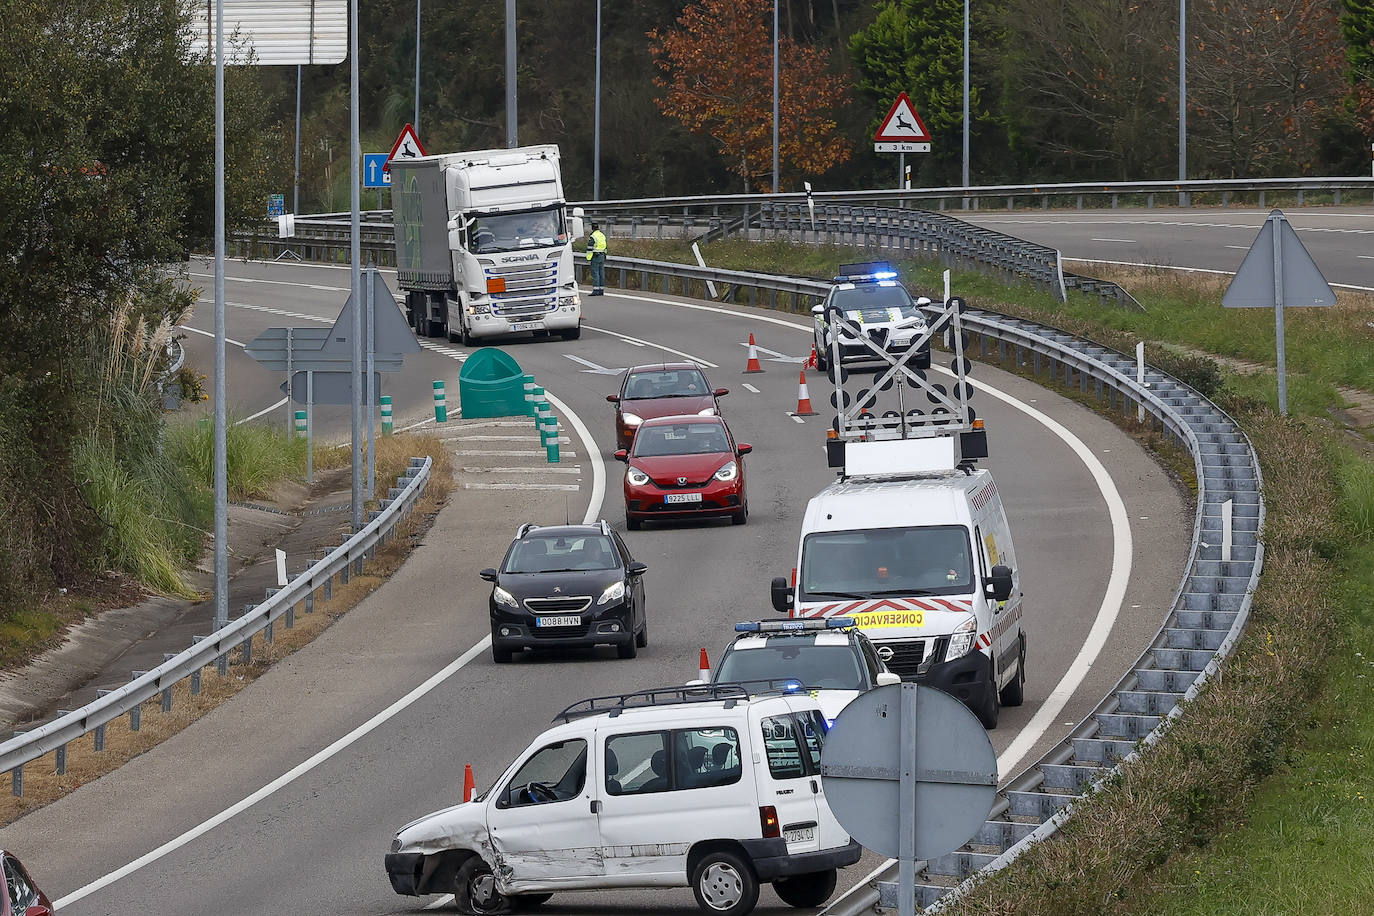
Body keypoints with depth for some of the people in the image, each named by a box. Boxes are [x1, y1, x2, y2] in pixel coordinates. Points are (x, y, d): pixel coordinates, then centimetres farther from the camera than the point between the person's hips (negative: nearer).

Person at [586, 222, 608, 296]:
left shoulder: (593, 236, -12)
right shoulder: (602, 235, 12)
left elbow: (590, 248, -15)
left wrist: (588, 257, -10)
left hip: (595, 256, -8)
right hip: (602, 256, 8)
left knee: (595, 273, -8)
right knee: (601, 273, 8)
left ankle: (596, 290, -14)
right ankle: (601, 289, 9)